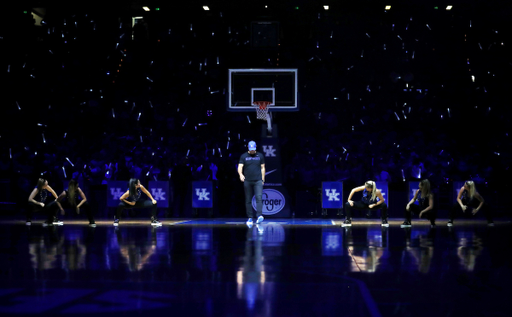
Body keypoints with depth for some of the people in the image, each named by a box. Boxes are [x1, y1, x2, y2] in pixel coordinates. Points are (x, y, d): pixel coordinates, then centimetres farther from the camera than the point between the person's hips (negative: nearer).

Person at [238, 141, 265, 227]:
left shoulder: (260, 156, 9)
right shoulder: (244, 156, 5)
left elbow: (262, 168, 13)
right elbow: (240, 167, -4)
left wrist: (263, 179, 8)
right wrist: (241, 174, -25)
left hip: (258, 181, -1)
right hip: (247, 181, 1)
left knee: (259, 197, -17)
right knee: (248, 200, 4)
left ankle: (259, 216, -25)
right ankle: (250, 218, 11)